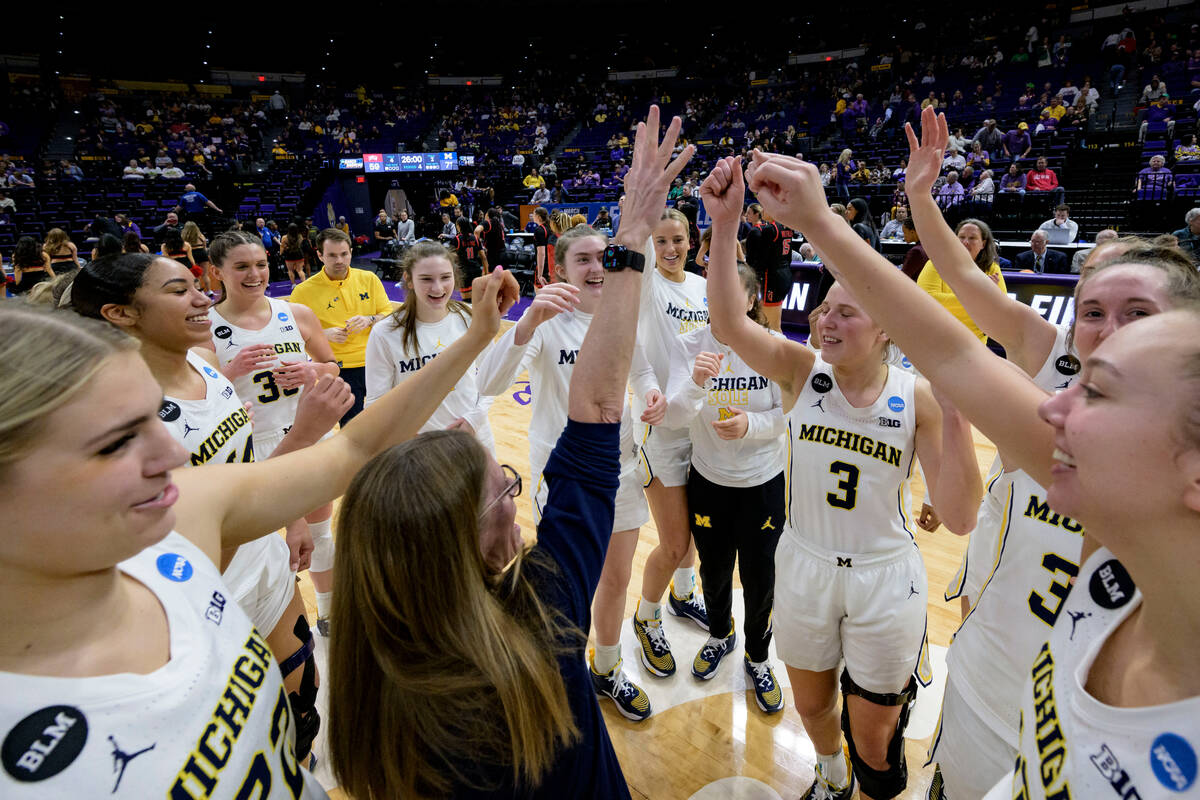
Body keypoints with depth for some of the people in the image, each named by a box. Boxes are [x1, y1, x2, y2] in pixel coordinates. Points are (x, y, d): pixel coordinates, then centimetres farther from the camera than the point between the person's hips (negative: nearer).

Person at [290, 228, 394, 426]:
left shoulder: (369, 279, 3)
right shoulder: (304, 291, -5)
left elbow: (389, 315, 7)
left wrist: (369, 320, -13)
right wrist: (325, 334, -17)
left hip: (374, 363, 3)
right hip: (336, 369, -3)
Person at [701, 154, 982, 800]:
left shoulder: (917, 398, -13)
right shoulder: (802, 371, -11)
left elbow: (958, 518, -19)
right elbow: (728, 323, -30)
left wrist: (955, 413, -29)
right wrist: (725, 224, -41)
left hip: (884, 578, -1)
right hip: (803, 567, 2)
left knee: (872, 739, 15)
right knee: (811, 705, 24)